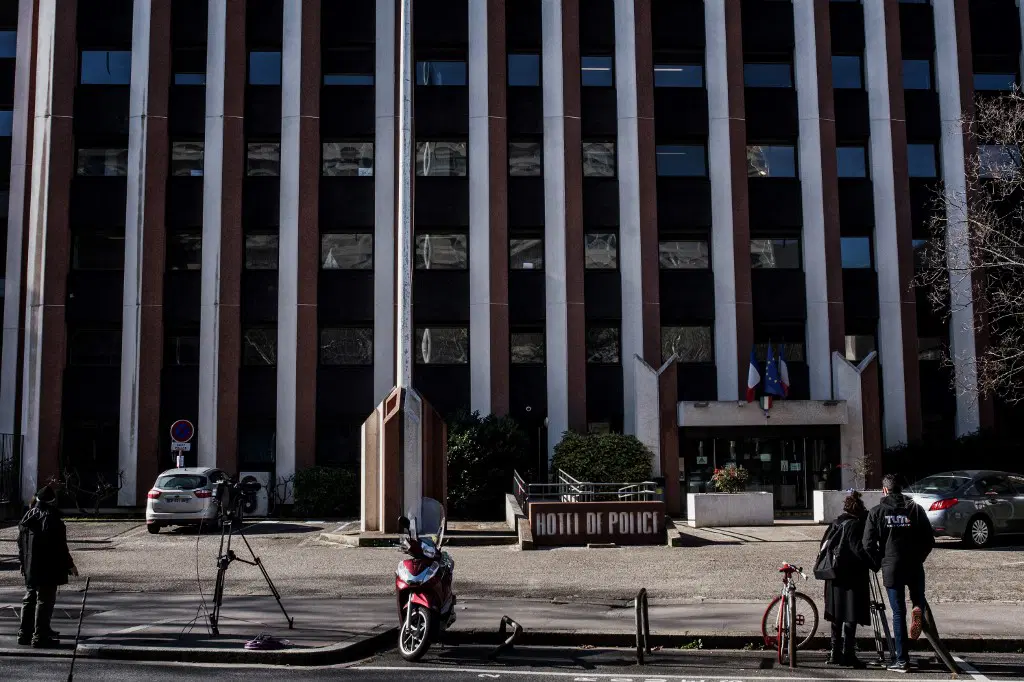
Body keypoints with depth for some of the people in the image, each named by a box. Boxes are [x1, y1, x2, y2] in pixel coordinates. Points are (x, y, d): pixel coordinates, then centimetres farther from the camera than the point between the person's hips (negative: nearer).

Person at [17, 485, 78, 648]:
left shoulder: (28, 517, 7)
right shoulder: (52, 520, -17)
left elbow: (21, 543, 14)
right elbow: (60, 547, -17)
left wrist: (23, 563, 24)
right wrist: (69, 565, -7)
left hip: (29, 568, 8)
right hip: (48, 569, -8)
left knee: (29, 599, 17)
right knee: (45, 600, -2)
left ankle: (25, 634, 22)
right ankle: (40, 637, -2)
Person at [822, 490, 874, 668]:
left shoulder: (835, 523, 11)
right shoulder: (856, 525, -11)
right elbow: (859, 549, -20)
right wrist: (873, 564, -10)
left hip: (835, 576, 8)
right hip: (852, 576, -8)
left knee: (837, 616, 13)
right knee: (851, 617, -4)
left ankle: (835, 653, 17)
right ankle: (848, 654, -4)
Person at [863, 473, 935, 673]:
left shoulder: (877, 512, 0)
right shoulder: (916, 509, 3)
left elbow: (868, 544, -4)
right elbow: (929, 540, 1)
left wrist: (879, 563, 12)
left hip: (891, 568, -1)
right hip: (914, 567, 1)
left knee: (898, 613, 6)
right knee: (919, 599, 24)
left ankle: (901, 659, 6)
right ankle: (918, 610, -11)